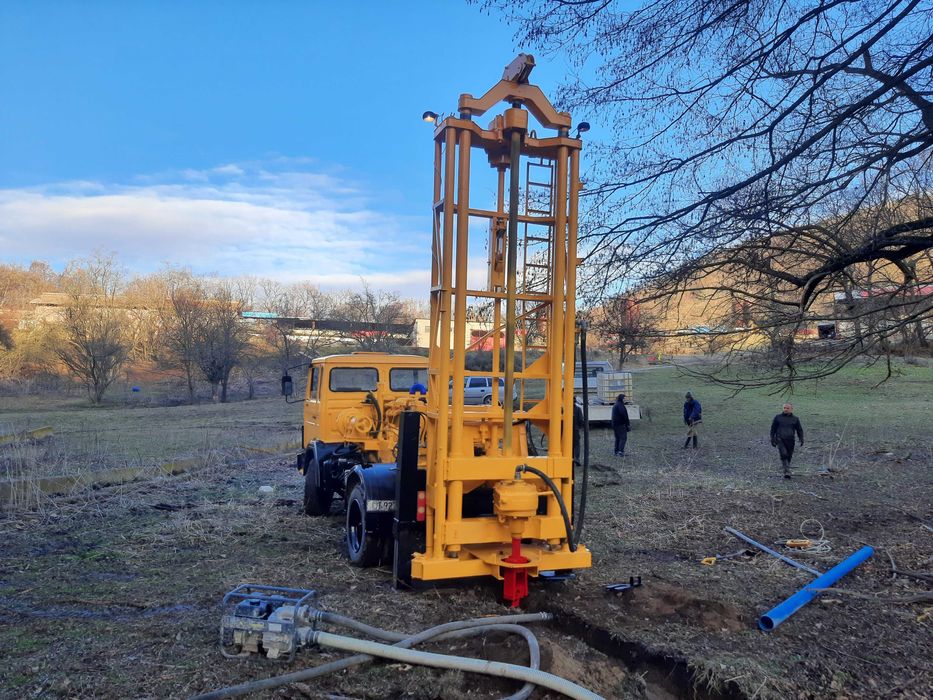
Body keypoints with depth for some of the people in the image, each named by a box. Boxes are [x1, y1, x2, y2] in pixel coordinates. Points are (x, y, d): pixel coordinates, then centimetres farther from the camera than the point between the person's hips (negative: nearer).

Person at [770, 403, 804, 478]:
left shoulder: (795, 419, 10)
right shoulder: (778, 417, 6)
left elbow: (799, 430, 14)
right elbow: (773, 429, 11)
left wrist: (801, 439, 1)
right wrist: (772, 439, 7)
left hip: (790, 441, 2)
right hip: (780, 440, -2)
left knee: (789, 457, 5)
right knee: (783, 454, -20)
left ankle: (787, 472, 20)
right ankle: (787, 472, -23)